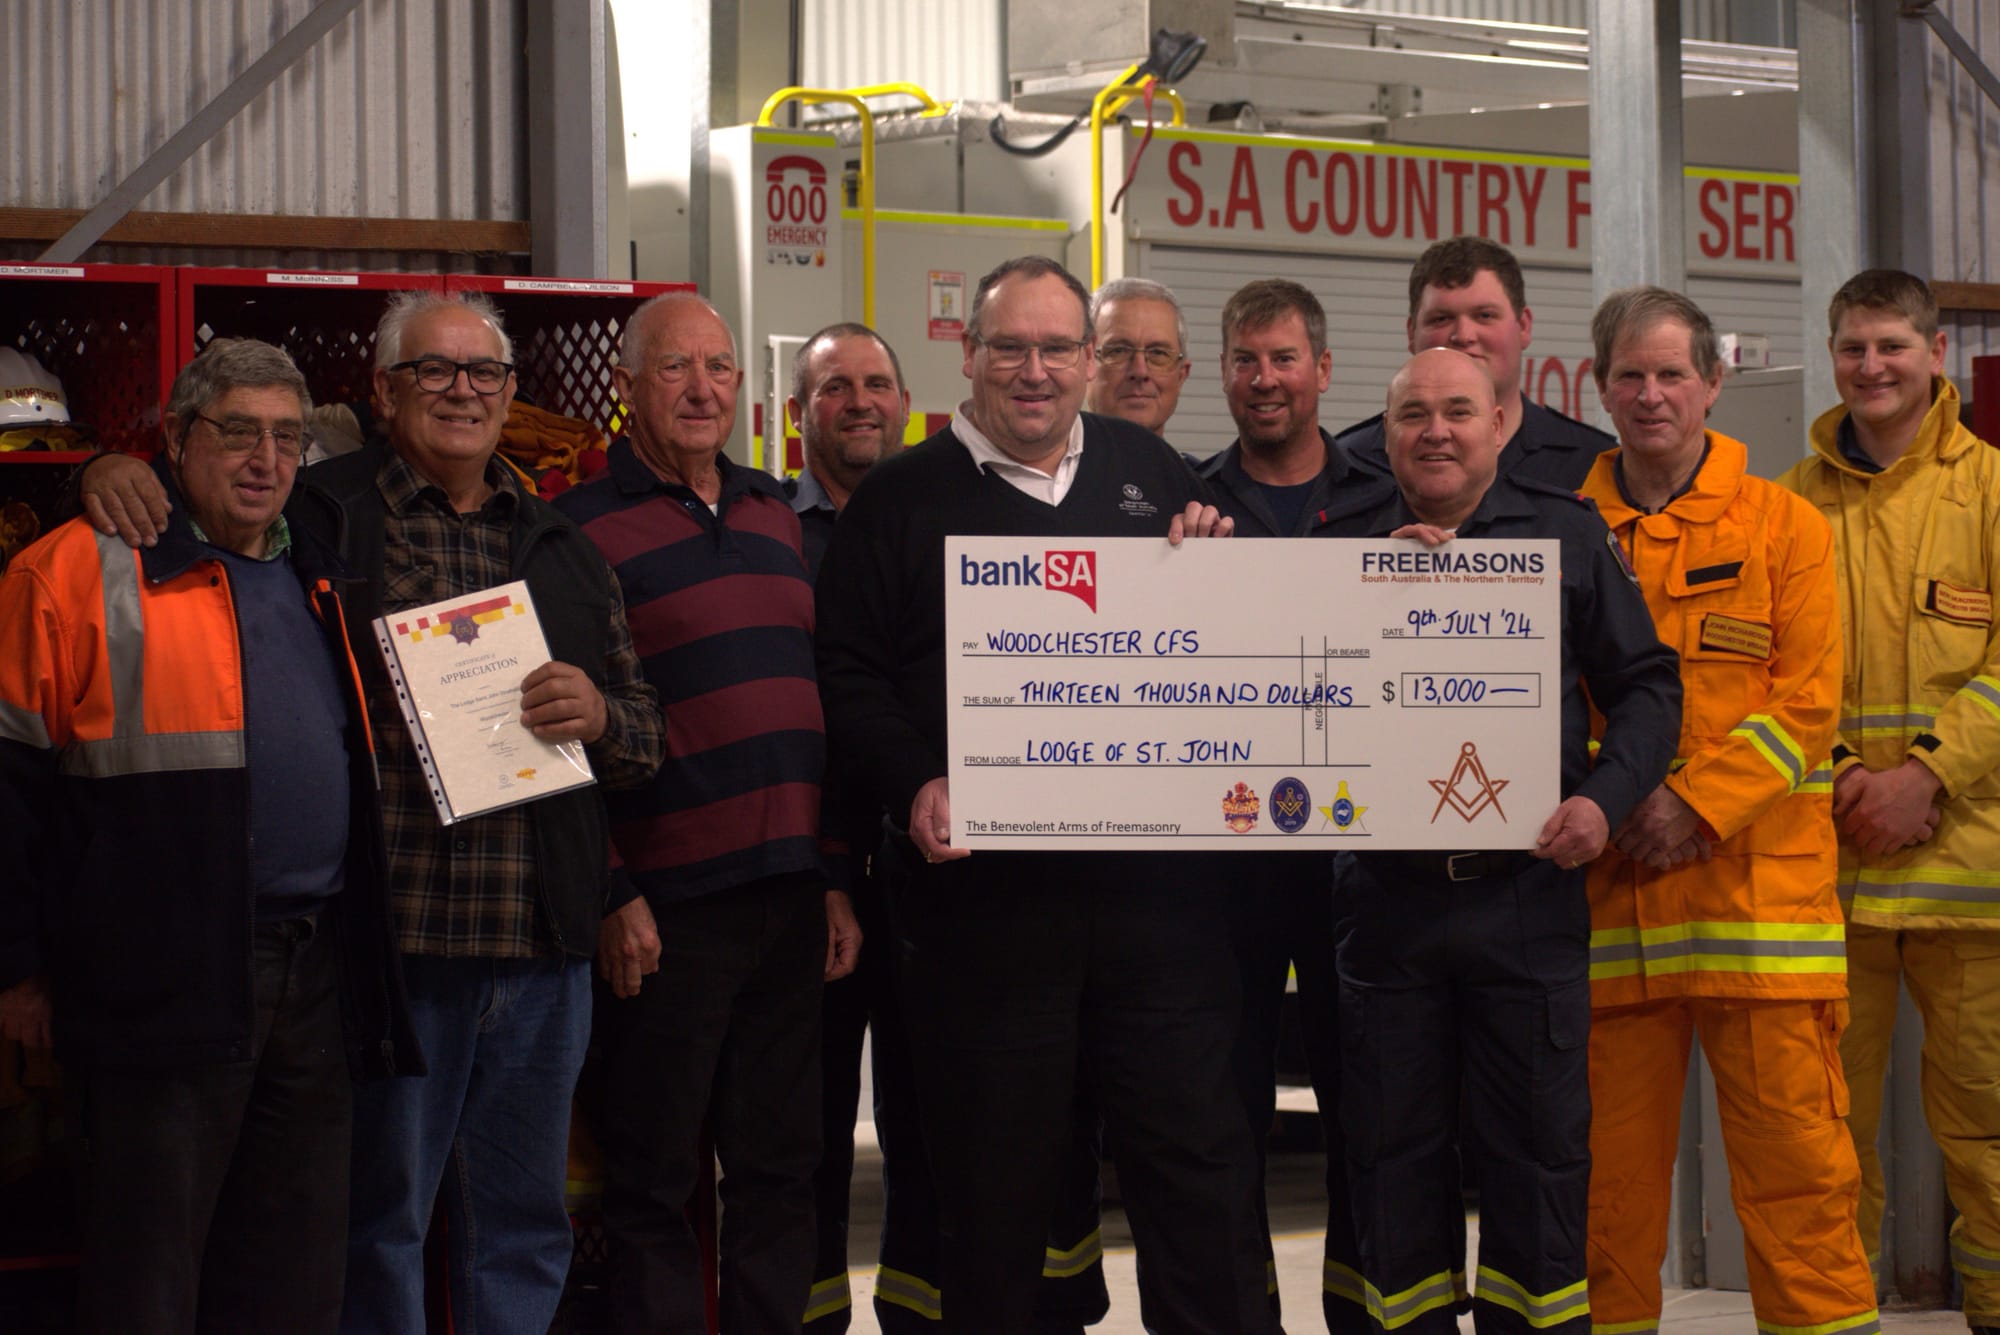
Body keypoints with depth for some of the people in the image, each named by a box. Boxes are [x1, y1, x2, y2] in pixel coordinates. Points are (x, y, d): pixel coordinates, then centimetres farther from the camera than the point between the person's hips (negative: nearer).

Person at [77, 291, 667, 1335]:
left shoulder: (562, 552, 16)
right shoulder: (319, 514, 2)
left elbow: (651, 731, 19)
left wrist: (599, 716, -3)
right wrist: (114, 474, -12)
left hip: (542, 946, 4)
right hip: (388, 935, -4)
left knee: (524, 1226, 12)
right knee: (377, 1219, 2)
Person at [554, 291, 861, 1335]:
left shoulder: (773, 514, 15)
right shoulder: (581, 530, -4)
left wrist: (835, 876, 13)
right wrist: (611, 897, -13)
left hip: (789, 897, 6)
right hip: (664, 912, -6)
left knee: (780, 1164, 12)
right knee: (653, 1179, 2)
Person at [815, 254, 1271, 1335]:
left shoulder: (1147, 470, 14)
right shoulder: (905, 496, 4)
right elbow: (848, 675, -2)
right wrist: (916, 785, -16)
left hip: (1152, 874, 3)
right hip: (983, 881, -2)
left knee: (1194, 1144, 5)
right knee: (995, 1169, 5)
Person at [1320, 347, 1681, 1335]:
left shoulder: (1566, 533, 7)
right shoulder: (1343, 542, 9)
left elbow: (1645, 685, 7)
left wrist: (1605, 795, -9)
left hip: (1526, 892, -1)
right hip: (1386, 897, 1)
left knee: (1535, 1144, 2)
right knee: (1393, 1147, 7)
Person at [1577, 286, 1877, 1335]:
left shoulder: (1782, 524, 6)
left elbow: (1808, 699, -1)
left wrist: (1697, 804, -12)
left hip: (1757, 882, -2)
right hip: (1609, 890, 2)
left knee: (1792, 1145, -4)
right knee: (1610, 1160, 6)